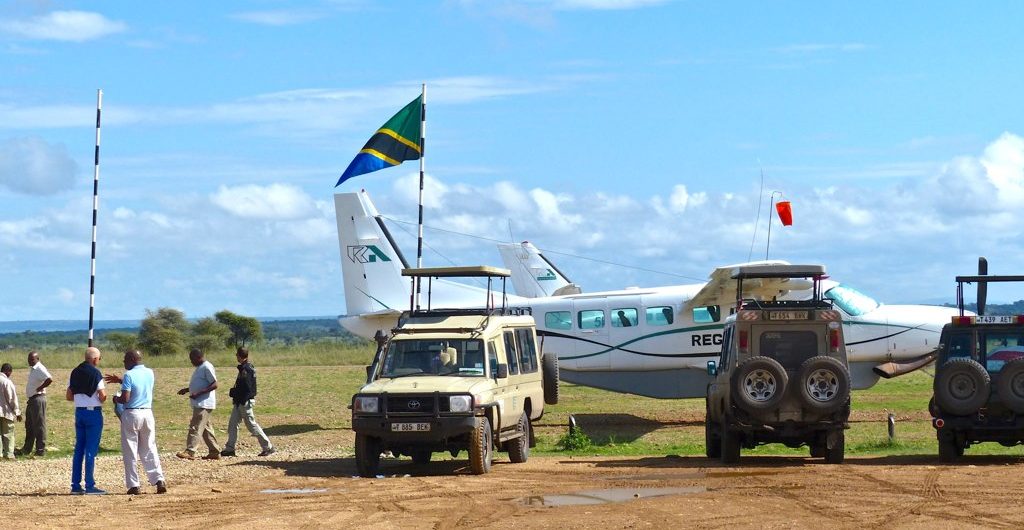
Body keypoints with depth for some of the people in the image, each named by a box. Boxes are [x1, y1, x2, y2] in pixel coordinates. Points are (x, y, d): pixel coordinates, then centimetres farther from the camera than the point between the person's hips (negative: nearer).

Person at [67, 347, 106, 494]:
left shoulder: (75, 372, 8)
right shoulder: (95, 373, -12)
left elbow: (68, 396, 10)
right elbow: (102, 396, -17)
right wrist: (102, 399, 4)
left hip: (79, 412, 6)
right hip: (93, 412, -6)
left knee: (79, 449, 11)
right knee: (91, 450, -4)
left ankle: (75, 485, 11)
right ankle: (90, 486, -4)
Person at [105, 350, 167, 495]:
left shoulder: (129, 375, -12)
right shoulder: (150, 373, 7)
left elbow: (125, 398, -17)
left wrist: (116, 399, 4)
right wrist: (121, 380, 29)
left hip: (131, 414, -5)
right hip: (148, 413, 5)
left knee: (130, 452, 3)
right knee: (150, 450, 11)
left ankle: (133, 485, 1)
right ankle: (159, 480, -2)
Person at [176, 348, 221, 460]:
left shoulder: (207, 367, -14)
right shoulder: (200, 368, 17)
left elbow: (214, 385, -20)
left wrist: (198, 393, -25)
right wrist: (186, 389, 16)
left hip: (204, 404, -11)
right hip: (199, 404, 11)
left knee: (195, 427, -12)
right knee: (206, 428, 12)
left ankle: (190, 452, -14)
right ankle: (214, 452, 16)